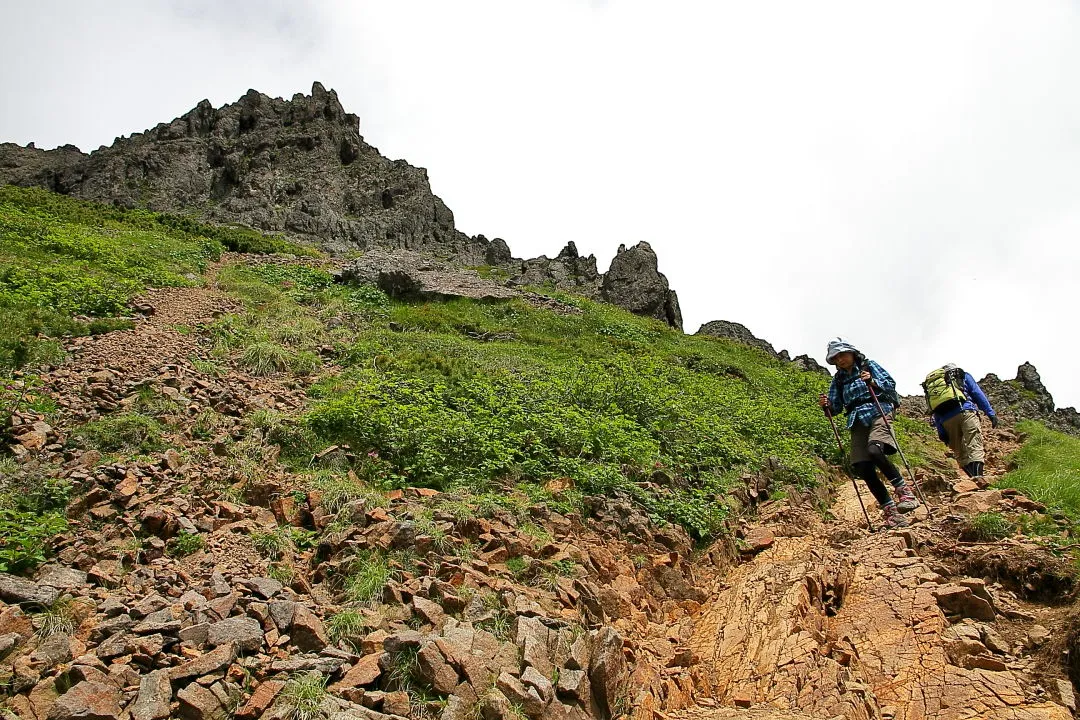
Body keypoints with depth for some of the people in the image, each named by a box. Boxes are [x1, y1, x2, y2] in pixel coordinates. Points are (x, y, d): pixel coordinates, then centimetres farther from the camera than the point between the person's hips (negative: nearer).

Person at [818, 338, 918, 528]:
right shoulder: (838, 379, 19)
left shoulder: (869, 366, 10)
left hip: (878, 413, -4)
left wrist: (873, 382, -19)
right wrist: (827, 406, -5)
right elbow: (836, 408, 17)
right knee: (863, 469, -11)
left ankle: (903, 490, -17)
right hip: (857, 421, 4)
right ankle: (890, 510, -3)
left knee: (874, 450, -33)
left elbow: (890, 384, 0)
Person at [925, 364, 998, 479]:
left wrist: (941, 433, 16)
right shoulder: (962, 375, 24)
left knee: (960, 452, 9)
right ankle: (977, 476, -32)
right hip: (965, 412, -3)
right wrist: (991, 413, 8)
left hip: (946, 421, 3)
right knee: (974, 447, -15)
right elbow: (977, 393, 11)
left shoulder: (930, 385, 29)